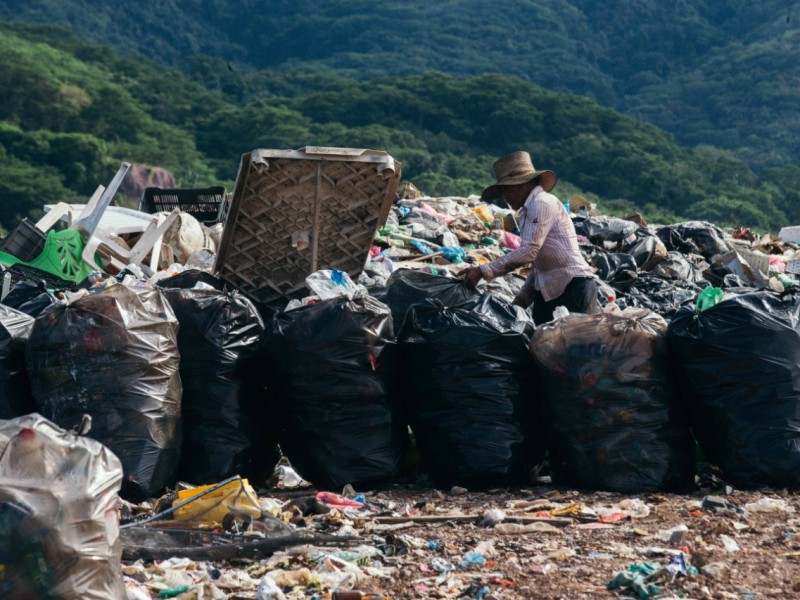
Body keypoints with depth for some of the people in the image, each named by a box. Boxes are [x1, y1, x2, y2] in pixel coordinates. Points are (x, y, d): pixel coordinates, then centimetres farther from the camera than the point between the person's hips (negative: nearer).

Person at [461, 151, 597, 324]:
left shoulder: (542, 203, -9)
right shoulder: (528, 211, 20)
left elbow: (528, 252, -19)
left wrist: (482, 271, -18)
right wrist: (521, 300, 14)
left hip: (573, 287, -9)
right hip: (548, 291, 9)